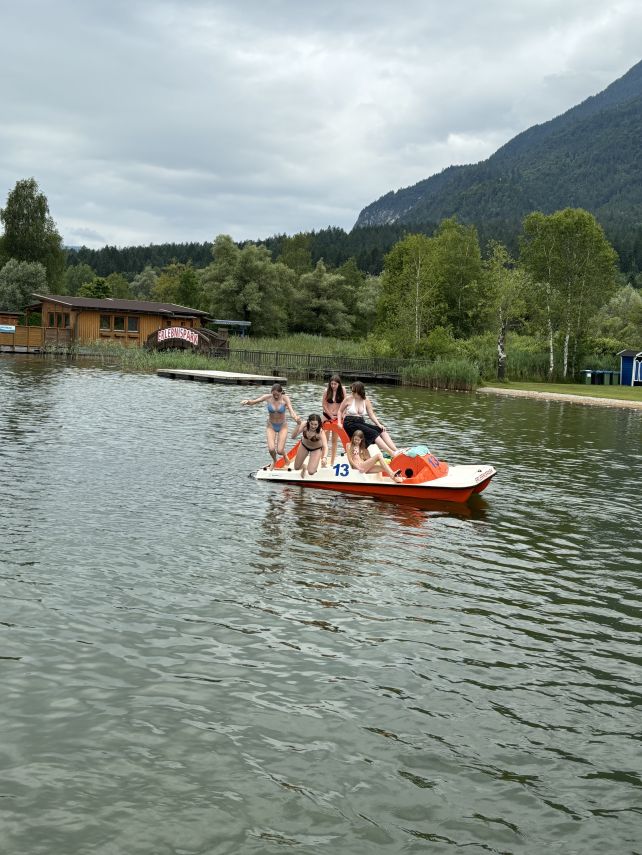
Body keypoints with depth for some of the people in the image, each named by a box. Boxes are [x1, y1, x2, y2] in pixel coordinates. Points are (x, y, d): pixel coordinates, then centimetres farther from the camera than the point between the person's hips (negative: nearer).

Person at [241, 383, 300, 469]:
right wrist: (248, 401, -43)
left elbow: (291, 411, -31)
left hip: (282, 426, -1)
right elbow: (253, 401, -19)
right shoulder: (268, 397, -15)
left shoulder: (285, 399, -18)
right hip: (271, 426, 1)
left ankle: (284, 454, 31)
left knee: (279, 451, -10)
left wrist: (296, 418, -54)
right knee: (271, 449, -16)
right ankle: (274, 460, 21)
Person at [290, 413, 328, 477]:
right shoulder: (304, 425, -32)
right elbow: (293, 437, -37)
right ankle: (304, 467, 49)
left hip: (316, 449, -3)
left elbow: (325, 446, -48)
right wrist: (298, 425, -52)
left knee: (311, 472, -12)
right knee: (297, 467, 12)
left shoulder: (320, 432, -38)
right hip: (304, 445, 3)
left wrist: (324, 457, -67)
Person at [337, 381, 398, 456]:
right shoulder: (348, 399, 1)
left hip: (361, 423, 5)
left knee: (382, 430, -17)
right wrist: (339, 423, -1)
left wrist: (379, 424, -9)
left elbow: (372, 415, 6)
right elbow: (340, 411, 12)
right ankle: (392, 453, -34)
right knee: (373, 433, -25)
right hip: (350, 424, -5)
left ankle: (396, 451, -27)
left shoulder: (366, 401, 8)